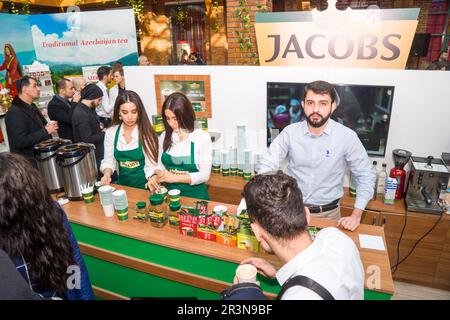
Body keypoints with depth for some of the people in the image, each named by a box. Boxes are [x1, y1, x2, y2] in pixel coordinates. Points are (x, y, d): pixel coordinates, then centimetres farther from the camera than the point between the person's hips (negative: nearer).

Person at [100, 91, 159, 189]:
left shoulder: (146, 133, -8)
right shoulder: (110, 133, 2)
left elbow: (151, 165, -10)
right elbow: (108, 160, 8)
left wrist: (152, 180, -29)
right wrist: (107, 174, -12)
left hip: (144, 185, -3)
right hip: (123, 184, 4)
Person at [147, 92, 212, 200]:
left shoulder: (202, 137, -9)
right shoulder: (164, 137, 4)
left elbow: (205, 175, -11)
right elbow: (161, 165, 13)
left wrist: (174, 177, -18)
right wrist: (156, 177, -9)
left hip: (195, 194, -3)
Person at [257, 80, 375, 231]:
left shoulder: (347, 136, -12)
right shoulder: (290, 132, -9)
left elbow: (365, 176, -5)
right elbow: (267, 165, -8)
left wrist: (356, 215, -12)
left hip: (328, 213, 0)